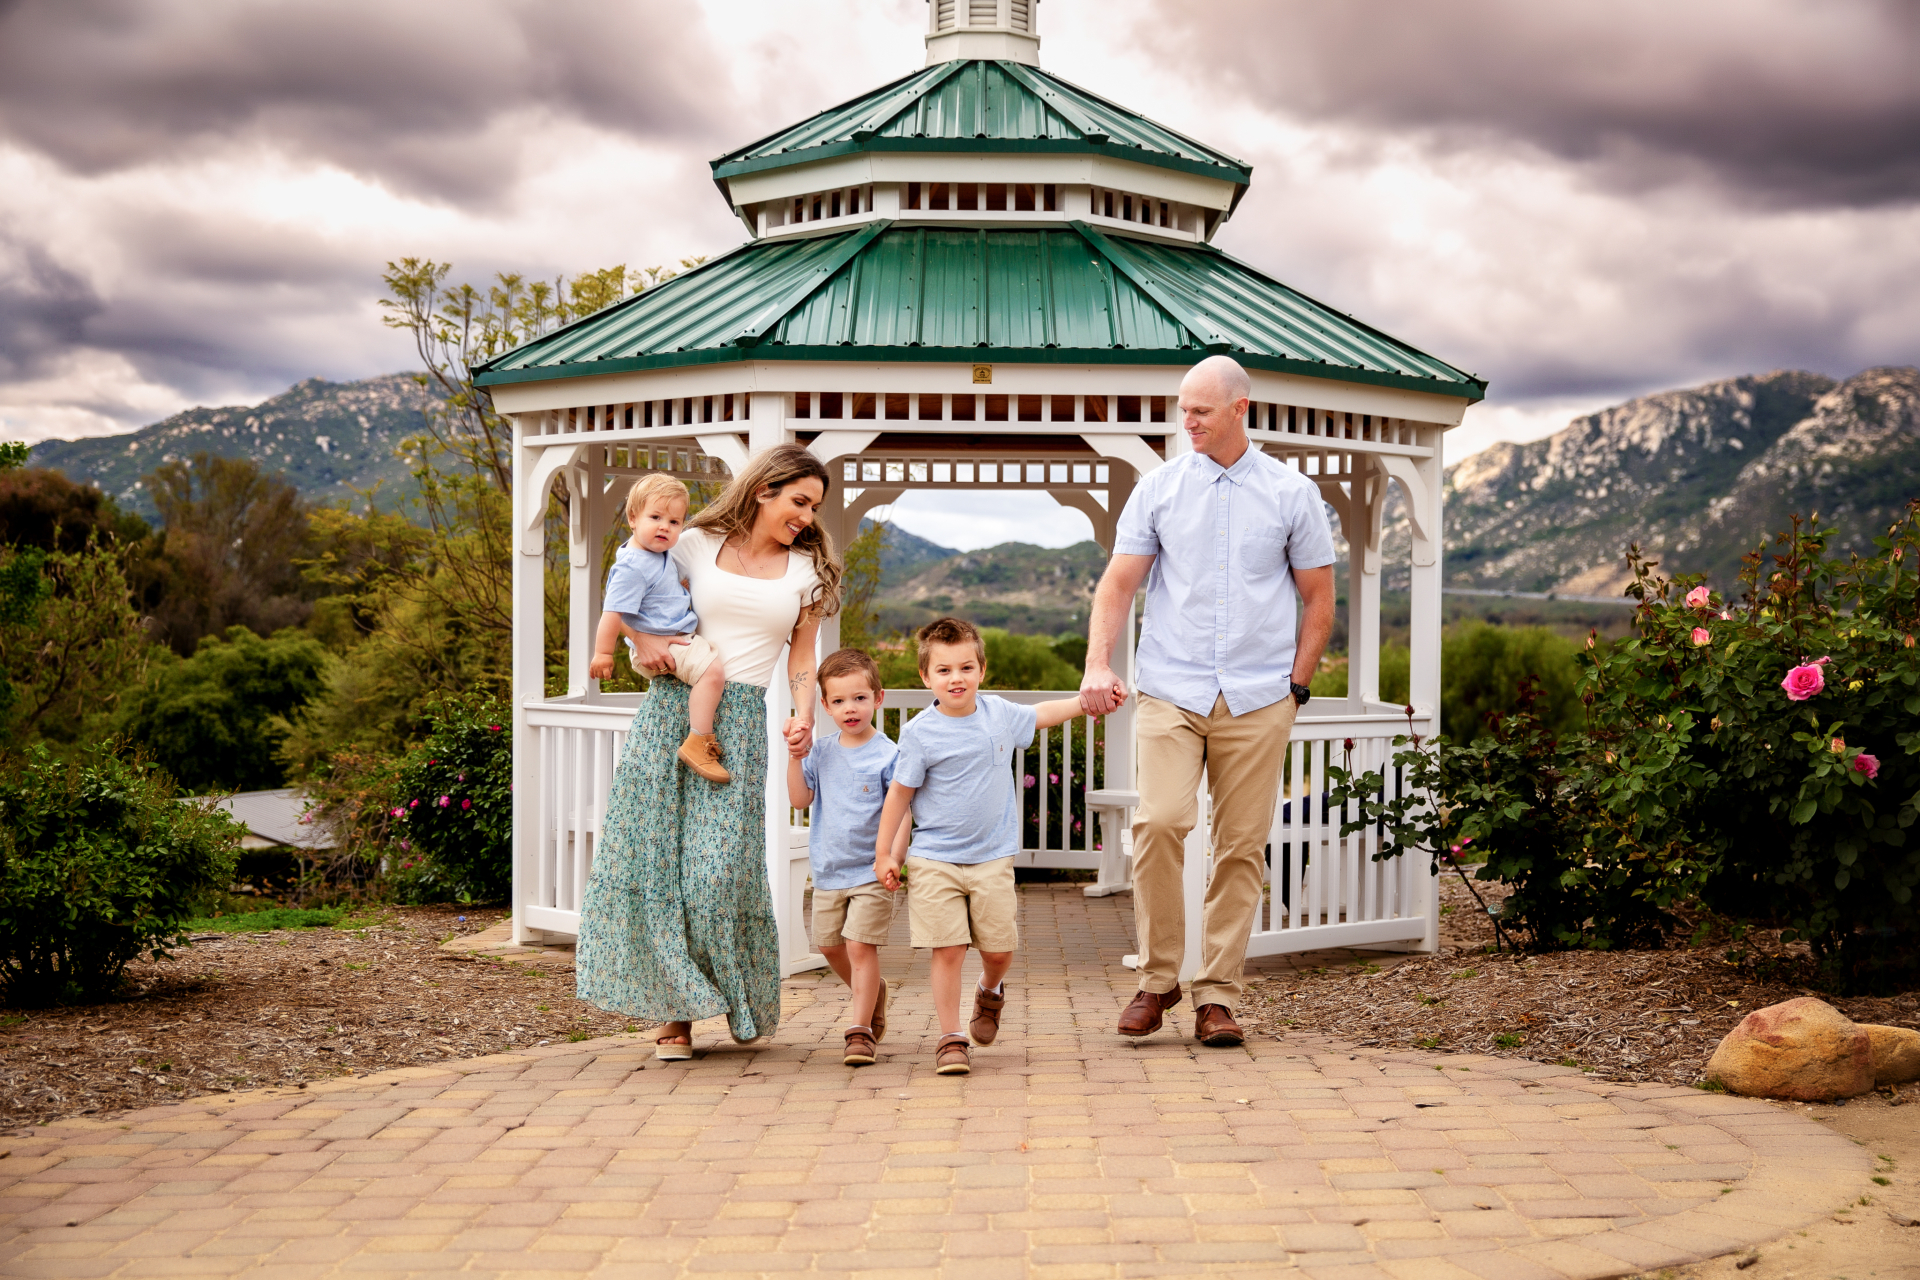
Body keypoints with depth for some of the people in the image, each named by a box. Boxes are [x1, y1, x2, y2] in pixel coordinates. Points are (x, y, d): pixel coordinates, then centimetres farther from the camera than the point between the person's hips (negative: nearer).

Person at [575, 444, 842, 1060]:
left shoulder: (806, 571, 11)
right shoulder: (697, 544, 8)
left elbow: (801, 658, 11)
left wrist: (804, 714, -8)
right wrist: (643, 640, -2)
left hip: (739, 720, 0)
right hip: (673, 705, 1)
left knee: (719, 864, -9)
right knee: (650, 853, -4)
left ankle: (745, 1002, 10)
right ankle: (676, 1009, 6)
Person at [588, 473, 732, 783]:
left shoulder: (661, 554, 9)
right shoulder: (632, 568, -22)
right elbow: (614, 611, -24)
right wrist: (603, 653, -23)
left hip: (681, 636, 11)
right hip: (661, 645, -11)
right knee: (711, 669, -28)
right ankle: (697, 743, -26)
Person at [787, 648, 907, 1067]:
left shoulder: (887, 754, -10)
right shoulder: (822, 752, 5)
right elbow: (800, 799, 4)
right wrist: (796, 757, -8)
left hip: (870, 872, -6)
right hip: (828, 871, 6)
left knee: (861, 945, -10)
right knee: (830, 945, 16)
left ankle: (860, 1029, -2)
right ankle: (872, 992, 41)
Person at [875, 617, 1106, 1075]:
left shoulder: (999, 713, 3)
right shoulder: (920, 733, -9)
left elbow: (1041, 714, 25)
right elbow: (900, 793, -2)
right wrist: (884, 853, 0)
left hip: (992, 857, 3)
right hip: (935, 861, -3)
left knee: (1000, 948, 5)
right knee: (948, 950, -6)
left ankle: (990, 992, 39)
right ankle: (951, 1039, 6)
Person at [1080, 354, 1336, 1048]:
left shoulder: (1292, 493, 6)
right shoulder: (1159, 488, 7)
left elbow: (1318, 599, 12)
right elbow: (1118, 582, 7)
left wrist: (1295, 683, 5)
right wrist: (1098, 665, -6)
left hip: (1258, 701, 1)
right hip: (1171, 691, 0)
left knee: (1242, 846, 0)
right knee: (1159, 822, -16)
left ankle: (1217, 994, 9)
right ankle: (1157, 977, -1)